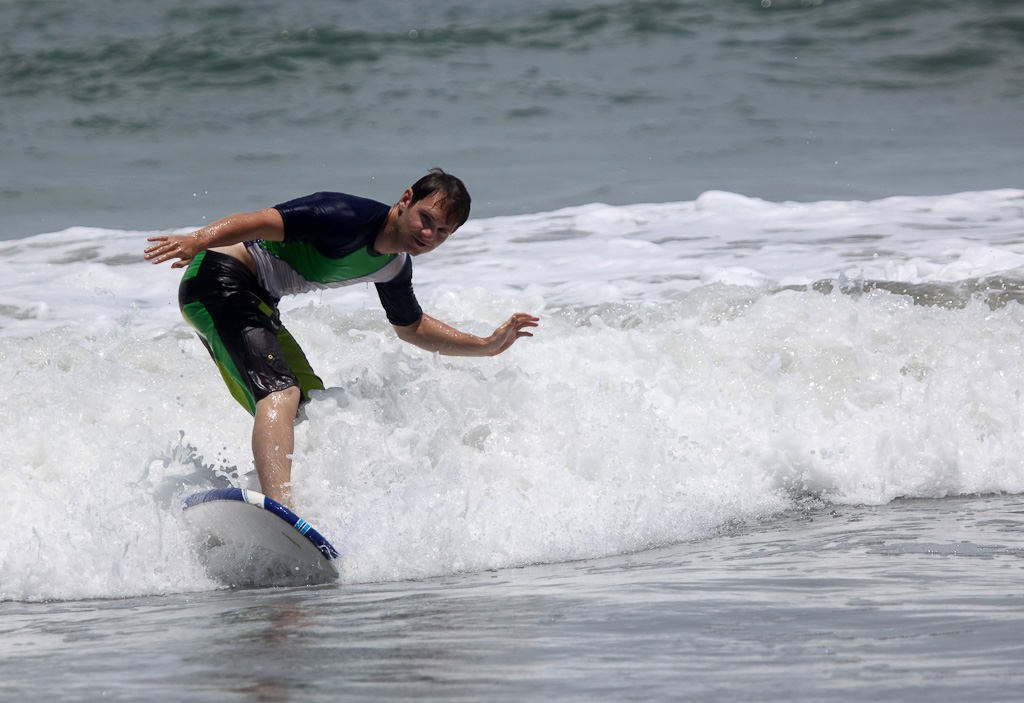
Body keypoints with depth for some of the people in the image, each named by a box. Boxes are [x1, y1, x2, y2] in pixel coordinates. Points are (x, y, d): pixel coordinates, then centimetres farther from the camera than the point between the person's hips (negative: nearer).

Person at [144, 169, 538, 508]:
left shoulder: (394, 267, 10)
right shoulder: (353, 219, -19)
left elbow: (412, 329, 28)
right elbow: (265, 222, -27)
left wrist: (487, 345, 22)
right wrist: (200, 240, -40)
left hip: (255, 304, 11)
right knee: (281, 394, -29)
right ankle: (278, 509, -47)